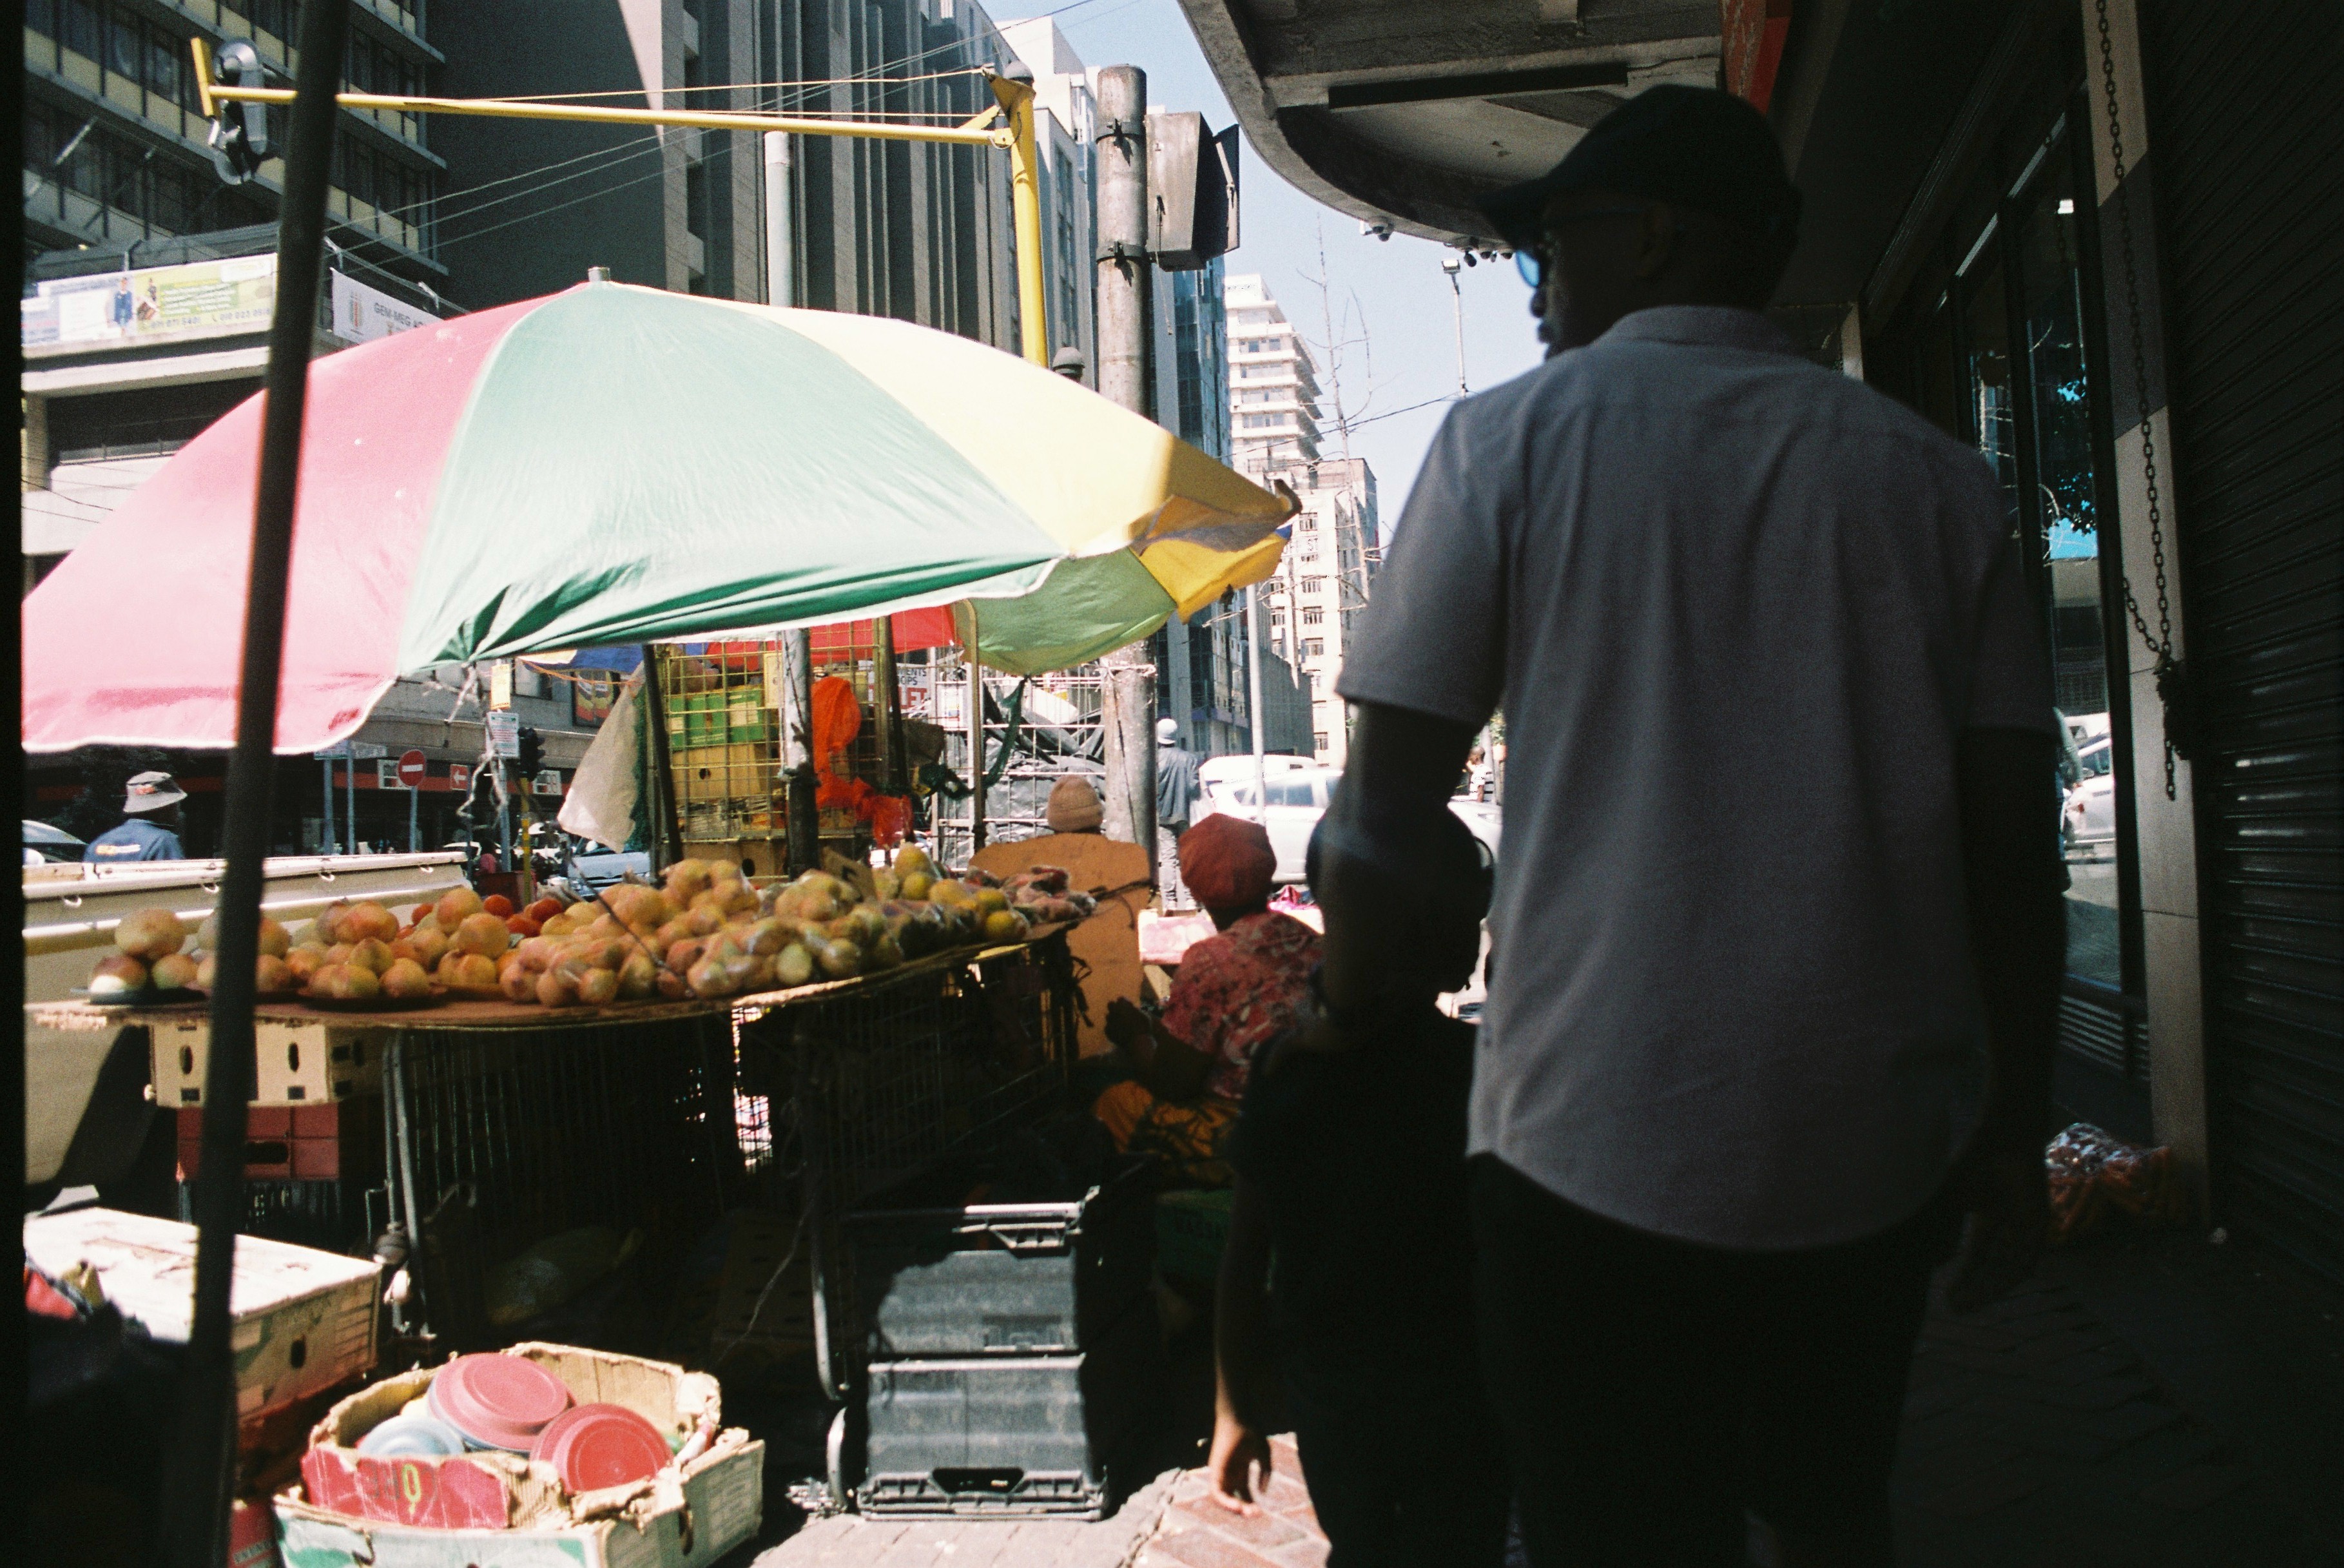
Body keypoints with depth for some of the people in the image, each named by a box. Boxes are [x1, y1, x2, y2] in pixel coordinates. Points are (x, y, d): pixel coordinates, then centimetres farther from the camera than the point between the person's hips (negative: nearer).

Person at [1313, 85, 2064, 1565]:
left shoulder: (1513, 435, -3)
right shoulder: (1933, 471, 6)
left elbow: (1388, 806, -6)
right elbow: (2014, 845, 3)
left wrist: (1352, 1014, 10)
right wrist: (2017, 1137, 12)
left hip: (1603, 1149, -4)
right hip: (1882, 1145, 4)